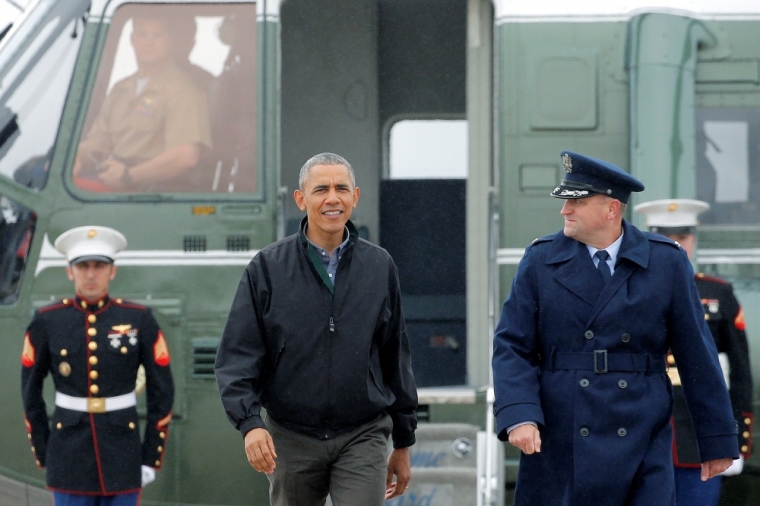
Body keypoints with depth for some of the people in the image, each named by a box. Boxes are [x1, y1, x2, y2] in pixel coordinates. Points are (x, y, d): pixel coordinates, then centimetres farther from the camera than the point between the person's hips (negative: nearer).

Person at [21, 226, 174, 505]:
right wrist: (43, 456, 5)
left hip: (122, 456, 0)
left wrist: (152, 458, 0)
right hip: (69, 455, 0)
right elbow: (31, 393, 6)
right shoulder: (47, 322, -1)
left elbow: (162, 392, 2)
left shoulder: (139, 319, -2)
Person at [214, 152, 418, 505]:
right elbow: (237, 355, -5)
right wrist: (250, 422, -21)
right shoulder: (268, 267, -2)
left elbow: (396, 357, 11)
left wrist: (403, 443, 13)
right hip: (291, 439, 0)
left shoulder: (379, 267, 4)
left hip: (362, 438, 0)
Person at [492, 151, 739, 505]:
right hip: (559, 447, 1)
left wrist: (717, 442, 5)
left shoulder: (667, 262, 2)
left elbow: (697, 356, 4)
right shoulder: (541, 261, 4)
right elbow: (511, 347, 0)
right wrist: (518, 416, -17)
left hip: (642, 448, -1)